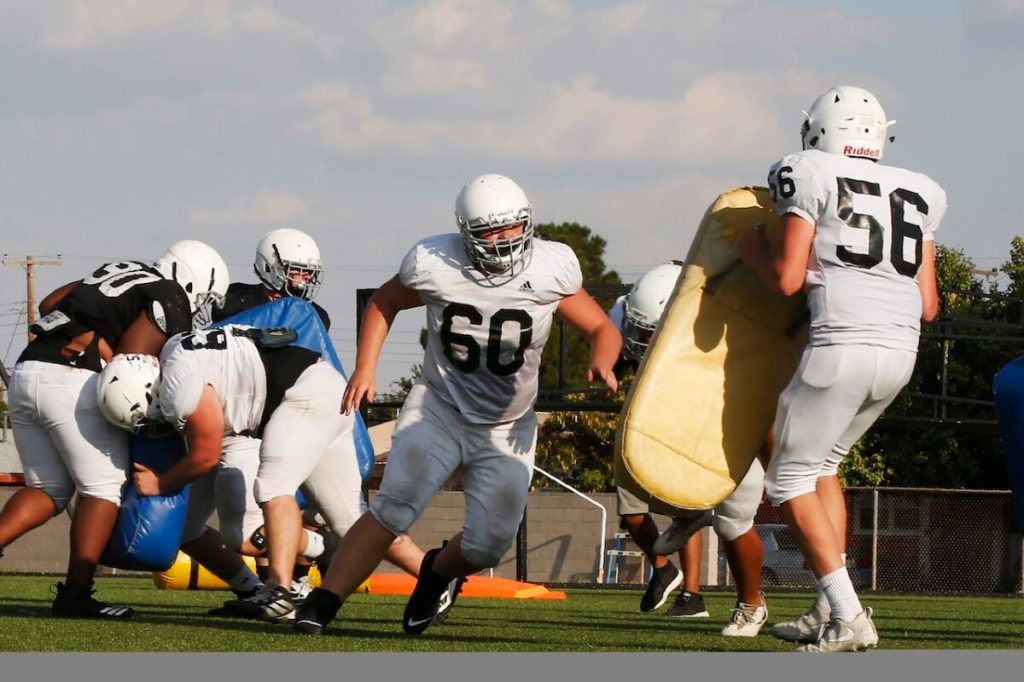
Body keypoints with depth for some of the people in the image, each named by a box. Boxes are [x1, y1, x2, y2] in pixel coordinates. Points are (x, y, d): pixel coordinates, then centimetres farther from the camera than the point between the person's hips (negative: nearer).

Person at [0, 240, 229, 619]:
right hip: (74, 383, -8)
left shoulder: (124, 272, 23)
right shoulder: (170, 306, 0)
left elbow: (49, 304, 20)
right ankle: (75, 594, -2)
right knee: (105, 488, 3)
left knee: (48, 488, 16)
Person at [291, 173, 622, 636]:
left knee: (489, 546, -5)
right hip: (438, 410, -1)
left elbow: (602, 329, -1)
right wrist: (365, 368, -3)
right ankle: (320, 606, -15)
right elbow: (385, 304, 7)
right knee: (393, 512, -20)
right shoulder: (434, 264, -14)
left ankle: (436, 572, 31)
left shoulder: (551, 271, -13)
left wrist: (601, 363, -23)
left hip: (506, 430, 1)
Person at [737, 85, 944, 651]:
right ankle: (832, 607, 18)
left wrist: (754, 253, 15)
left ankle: (848, 617, -4)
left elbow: (787, 279, -5)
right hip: (901, 350, 6)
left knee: (790, 478, 6)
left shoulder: (811, 179, 1)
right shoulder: (915, 196, 18)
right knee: (822, 462, 25)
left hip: (842, 344, -6)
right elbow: (928, 306, 16)